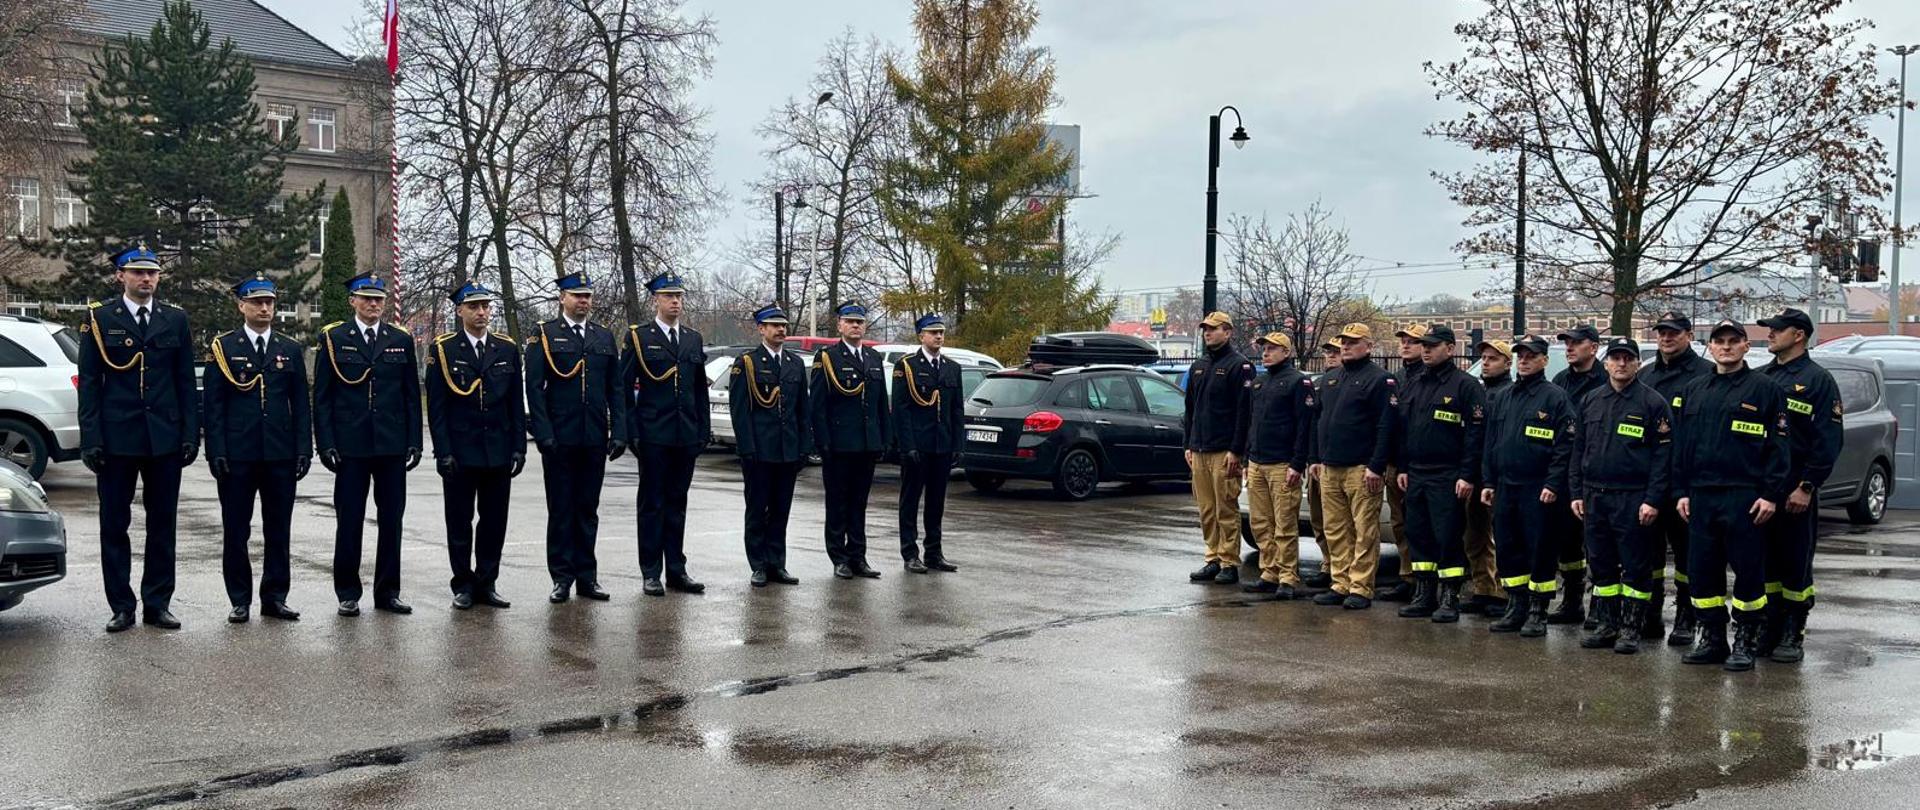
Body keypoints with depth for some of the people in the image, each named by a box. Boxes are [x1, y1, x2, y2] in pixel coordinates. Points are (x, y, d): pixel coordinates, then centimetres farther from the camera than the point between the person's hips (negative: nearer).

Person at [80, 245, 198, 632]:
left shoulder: (176, 319, 8)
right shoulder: (99, 318, 2)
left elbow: (186, 382, 9)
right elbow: (89, 383, -1)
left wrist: (191, 434, 2)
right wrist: (91, 439, -7)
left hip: (165, 437, 2)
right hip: (116, 438, -2)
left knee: (162, 524, 7)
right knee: (114, 524, 4)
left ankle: (157, 604, 15)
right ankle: (122, 607, 12)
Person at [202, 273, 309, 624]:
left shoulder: (291, 350, 10)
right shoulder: (223, 348, 2)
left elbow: (301, 405, 10)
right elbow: (212, 405, 0)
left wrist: (304, 450, 2)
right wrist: (216, 452, -8)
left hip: (281, 455, 2)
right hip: (237, 456, -2)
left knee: (279, 529, 6)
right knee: (236, 530, 4)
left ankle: (274, 598, 14)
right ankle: (240, 600, 11)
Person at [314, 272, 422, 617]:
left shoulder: (402, 340, 9)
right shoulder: (333, 339, 2)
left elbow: (412, 396, 10)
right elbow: (322, 397, 2)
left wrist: (414, 442, 3)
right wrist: (326, 444, -6)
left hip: (393, 445, 2)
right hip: (350, 444, -2)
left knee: (392, 519, 6)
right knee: (349, 521, 2)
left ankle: (387, 591, 15)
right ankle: (348, 594, 12)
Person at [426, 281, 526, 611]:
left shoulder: (506, 349, 7)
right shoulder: (443, 349, -1)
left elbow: (517, 403, 9)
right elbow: (436, 406, -3)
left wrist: (519, 447, 3)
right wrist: (443, 452, -9)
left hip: (499, 452, 3)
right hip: (460, 451, -3)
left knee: (494, 521, 6)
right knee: (459, 522, 4)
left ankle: (487, 584, 16)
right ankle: (463, 586, 14)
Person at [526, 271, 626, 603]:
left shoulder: (605, 338, 12)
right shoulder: (544, 336, 0)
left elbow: (616, 389, 11)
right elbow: (534, 388, -5)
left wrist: (619, 433, 3)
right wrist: (543, 434, -13)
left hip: (595, 439, 4)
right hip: (559, 439, -4)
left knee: (588, 510, 9)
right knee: (560, 510, 3)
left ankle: (587, 577, 16)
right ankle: (561, 578, 9)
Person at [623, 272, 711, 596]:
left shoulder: (693, 339, 13)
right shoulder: (638, 337, -1)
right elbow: (624, 387, -3)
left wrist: (704, 431, 9)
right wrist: (631, 431, -10)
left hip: (686, 436, 4)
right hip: (653, 435, -4)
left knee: (677, 503, 10)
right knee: (652, 504, 1)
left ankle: (676, 569, 16)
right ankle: (650, 573, 6)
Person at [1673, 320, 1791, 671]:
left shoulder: (1764, 389, -1)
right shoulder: (1694, 391, 14)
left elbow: (1779, 445, -5)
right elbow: (1681, 445, 17)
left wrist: (1771, 494, -11)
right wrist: (1681, 492, 10)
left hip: (1745, 497, -5)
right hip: (1701, 496, 5)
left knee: (1748, 570, -1)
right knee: (1701, 570, 7)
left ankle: (1745, 642, 8)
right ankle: (1711, 638, 17)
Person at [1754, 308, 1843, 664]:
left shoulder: (1817, 380, -4)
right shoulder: (1760, 377, 13)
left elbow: (1829, 440, -9)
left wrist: (1807, 487, -14)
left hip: (1795, 491, -5)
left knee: (1796, 564, 1)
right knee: (1765, 562, 8)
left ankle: (1792, 636, 7)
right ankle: (1769, 630, 14)